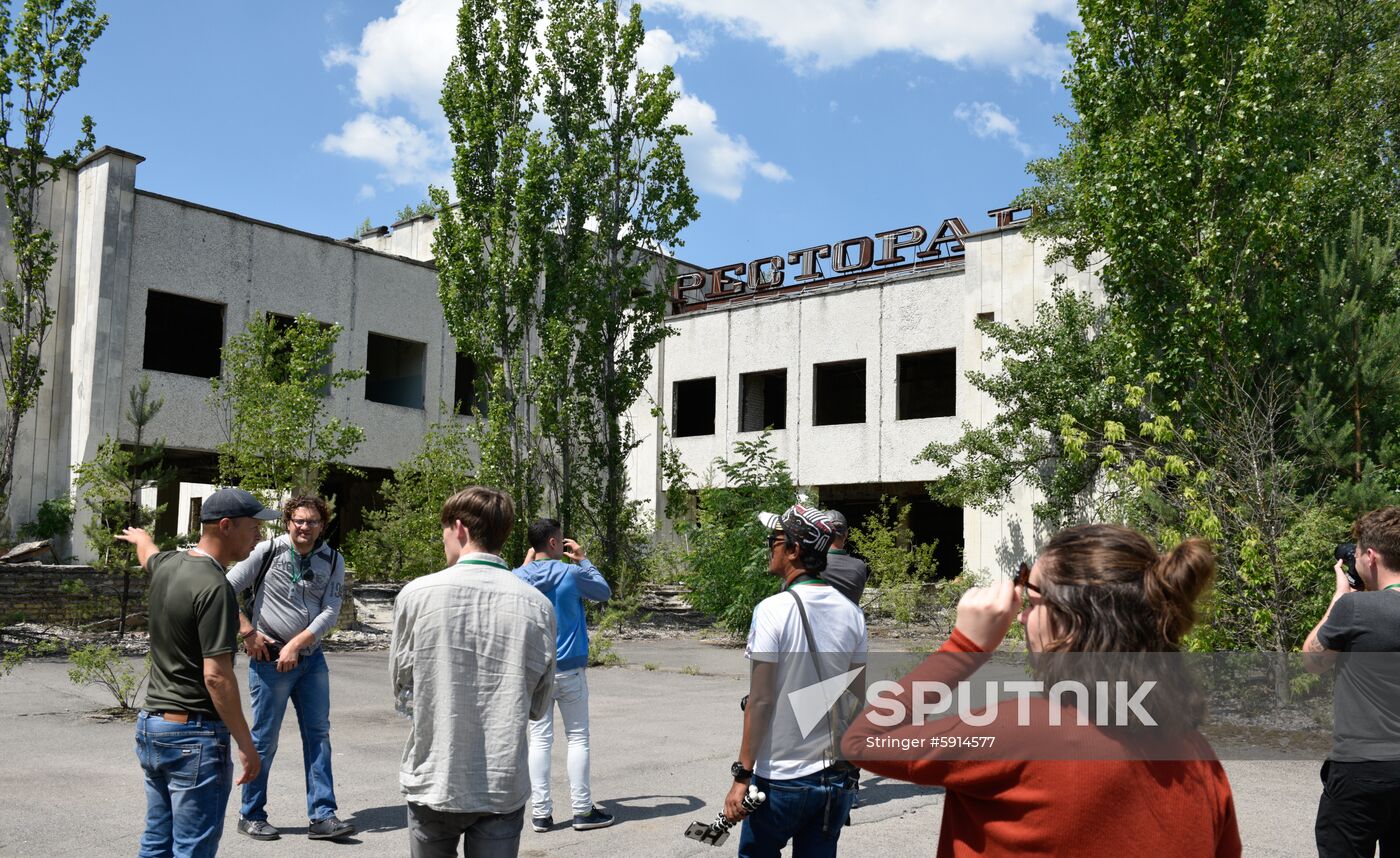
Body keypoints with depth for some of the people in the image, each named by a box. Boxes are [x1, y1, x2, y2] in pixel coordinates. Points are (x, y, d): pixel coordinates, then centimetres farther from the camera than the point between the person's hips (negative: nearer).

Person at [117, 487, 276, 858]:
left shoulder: (166, 565, 6)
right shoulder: (214, 587, -21)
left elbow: (148, 554, 34)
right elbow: (216, 676, -23)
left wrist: (139, 536, 58)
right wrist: (246, 744, -18)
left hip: (151, 725, 9)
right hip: (196, 735, -9)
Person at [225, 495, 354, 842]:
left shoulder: (332, 561, 0)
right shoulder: (267, 551, -8)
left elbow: (330, 612, -4)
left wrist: (295, 645, -13)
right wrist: (248, 633, -10)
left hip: (311, 658, 4)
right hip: (270, 660, -4)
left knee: (318, 735, 5)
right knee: (265, 738, 4)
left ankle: (322, 816, 12)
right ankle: (251, 815, 19)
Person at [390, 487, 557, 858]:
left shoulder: (417, 594, -9)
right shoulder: (537, 605, -5)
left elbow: (402, 690, 2)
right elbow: (538, 705, 3)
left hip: (434, 781, 0)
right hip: (504, 786, 1)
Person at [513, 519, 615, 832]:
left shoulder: (518, 578, -4)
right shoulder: (571, 573, -11)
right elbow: (604, 592, 6)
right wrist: (584, 560, 12)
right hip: (569, 668, -3)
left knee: (539, 739, 7)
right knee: (578, 737, 7)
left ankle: (541, 813, 8)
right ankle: (583, 811, 10)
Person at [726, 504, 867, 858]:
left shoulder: (773, 610, -14)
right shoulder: (851, 612, 3)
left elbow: (760, 700, -15)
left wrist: (742, 775, -10)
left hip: (782, 778, -5)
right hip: (839, 775, 5)